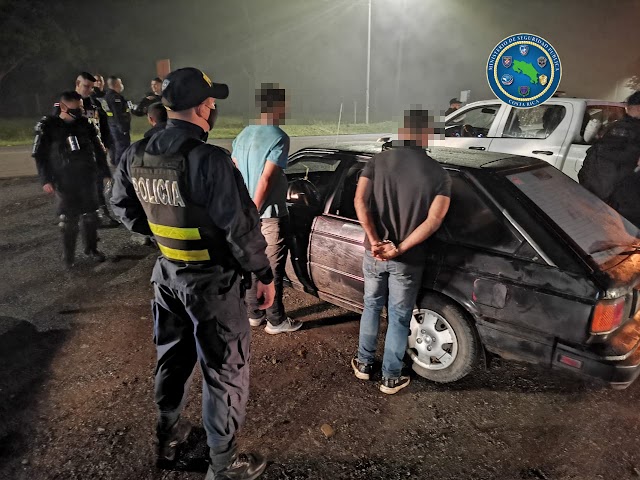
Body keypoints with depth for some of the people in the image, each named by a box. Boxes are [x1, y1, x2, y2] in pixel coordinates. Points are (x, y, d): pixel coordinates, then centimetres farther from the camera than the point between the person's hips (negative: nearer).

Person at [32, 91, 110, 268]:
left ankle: (91, 248, 22)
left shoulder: (85, 124, 4)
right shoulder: (47, 126, -4)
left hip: (87, 178, 3)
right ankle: (68, 256, 14)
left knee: (90, 215, 7)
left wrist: (105, 173, 9)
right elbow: (40, 155, -2)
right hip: (64, 181, -3)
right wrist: (46, 180, -8)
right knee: (68, 219, 1)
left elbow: (99, 150, 11)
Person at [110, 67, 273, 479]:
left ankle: (168, 436, 45)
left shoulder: (136, 156, -1)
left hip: (167, 273, 8)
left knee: (173, 356, 25)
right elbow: (241, 226, -23)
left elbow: (124, 206, 13)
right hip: (211, 280, -7)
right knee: (225, 369, 9)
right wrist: (264, 274, -11)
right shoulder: (209, 160, -25)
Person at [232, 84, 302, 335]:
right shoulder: (279, 137, -16)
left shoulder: (244, 134, 8)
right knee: (274, 268, 3)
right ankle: (276, 321, 15)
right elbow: (266, 179, -22)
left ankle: (254, 314, 29)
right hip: (271, 214, -8)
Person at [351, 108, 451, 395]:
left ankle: (364, 363, 36)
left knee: (372, 307, 23)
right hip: (408, 261, -2)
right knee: (399, 319, 13)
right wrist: (400, 249, -18)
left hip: (373, 254, 2)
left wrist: (374, 241, -17)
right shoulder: (439, 175, -5)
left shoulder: (378, 161, -2)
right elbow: (434, 220, -16)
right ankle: (391, 378, 26)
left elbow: (360, 201, -13)